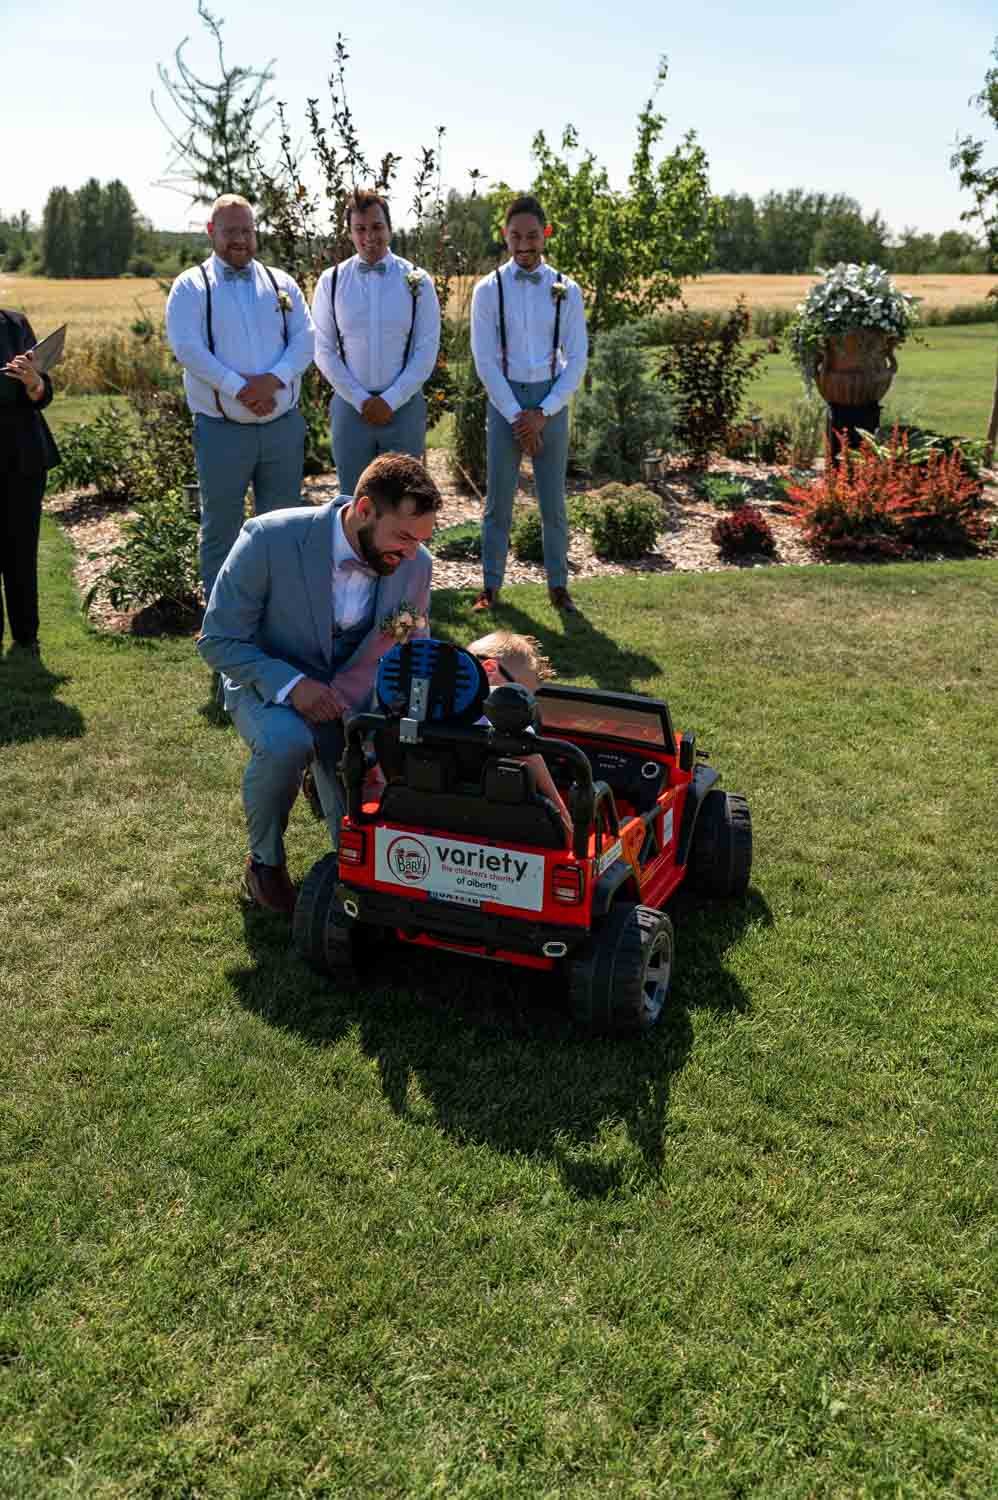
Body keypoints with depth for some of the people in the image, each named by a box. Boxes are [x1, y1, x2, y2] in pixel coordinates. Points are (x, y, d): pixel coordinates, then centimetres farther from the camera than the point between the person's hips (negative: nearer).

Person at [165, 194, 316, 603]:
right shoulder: (190, 286, 2)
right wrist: (240, 389, -19)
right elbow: (187, 347, -11)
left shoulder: (281, 283, 12)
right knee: (221, 527, 5)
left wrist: (273, 380, -16)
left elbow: (305, 339, 2)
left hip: (284, 426, 3)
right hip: (223, 431, -3)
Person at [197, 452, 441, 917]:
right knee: (286, 743, -37)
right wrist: (290, 684, -32)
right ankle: (265, 861, -8)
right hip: (268, 682, -2)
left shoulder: (415, 564, -13)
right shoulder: (269, 539, -26)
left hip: (357, 693, 3)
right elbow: (217, 640, -17)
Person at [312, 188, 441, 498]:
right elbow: (324, 351, 1)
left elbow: (427, 351, -2)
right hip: (350, 407, 1)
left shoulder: (417, 281, -1)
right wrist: (361, 400, -6)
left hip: (404, 407, -1)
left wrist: (390, 401, -9)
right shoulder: (331, 281, 1)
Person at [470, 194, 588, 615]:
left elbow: (577, 358, -1)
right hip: (504, 400, 0)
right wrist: (516, 416, -10)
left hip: (551, 401, 1)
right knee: (498, 501, 4)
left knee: (553, 501, 7)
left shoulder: (565, 290, 1)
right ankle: (490, 586, 15)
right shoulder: (489, 289, -2)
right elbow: (485, 360, -5)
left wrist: (543, 413, -9)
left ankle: (558, 585, 18)